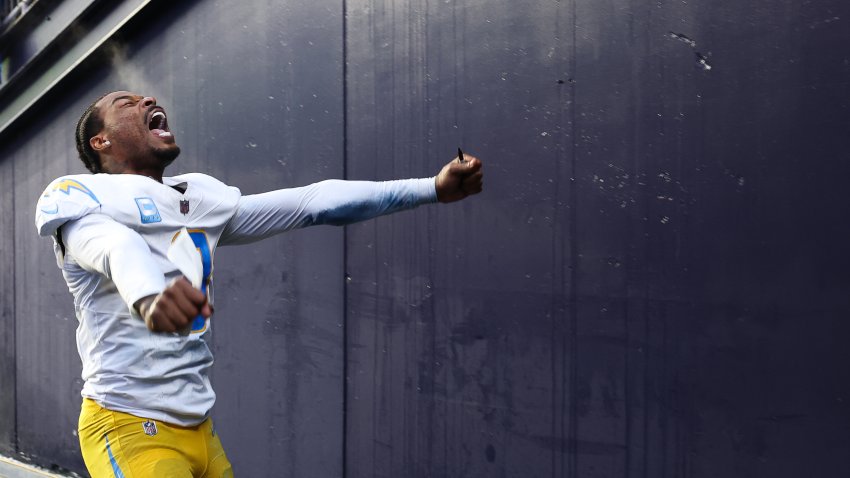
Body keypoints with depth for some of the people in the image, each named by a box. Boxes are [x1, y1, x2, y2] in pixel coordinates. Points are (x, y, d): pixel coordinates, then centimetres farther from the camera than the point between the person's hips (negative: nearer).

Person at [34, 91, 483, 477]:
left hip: (199, 428, 6)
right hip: (129, 428, -6)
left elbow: (313, 202, 7)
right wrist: (148, 294, -52)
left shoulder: (202, 196, 12)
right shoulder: (75, 194, -6)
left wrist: (431, 187, 3)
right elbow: (115, 247, -29)